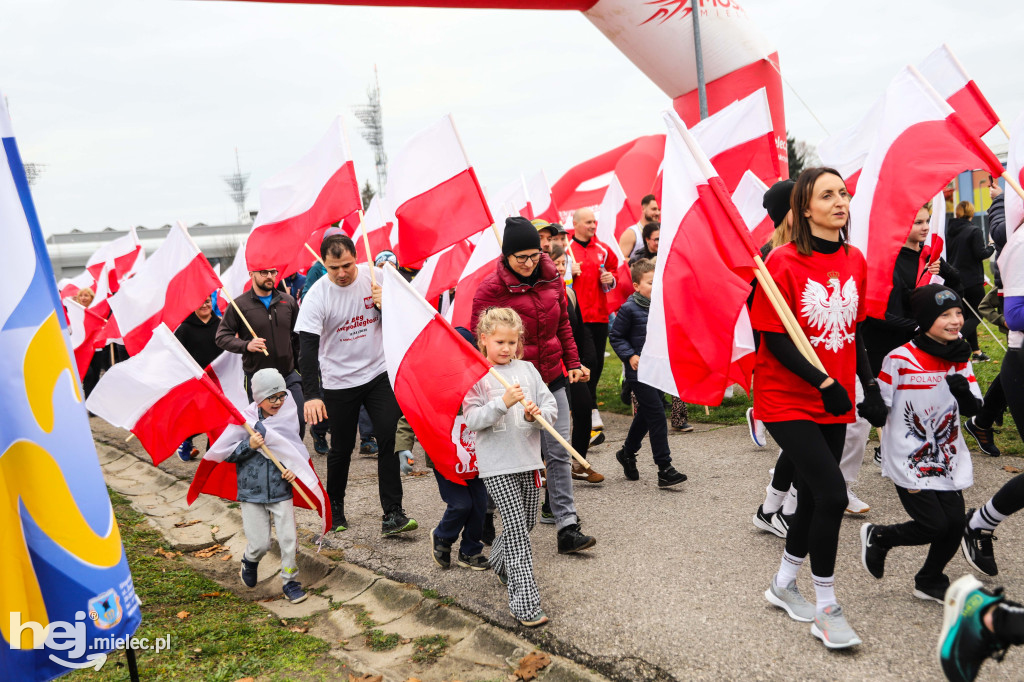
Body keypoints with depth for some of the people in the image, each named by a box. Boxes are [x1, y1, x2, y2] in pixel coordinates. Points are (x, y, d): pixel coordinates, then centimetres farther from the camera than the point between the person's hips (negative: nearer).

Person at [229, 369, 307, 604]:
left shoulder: (287, 421, 0)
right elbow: (226, 454, -2)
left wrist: (294, 468, -5)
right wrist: (249, 445, -18)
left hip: (281, 491, 2)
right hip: (251, 494, -1)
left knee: (288, 539, -1)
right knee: (260, 544, 2)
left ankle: (290, 582, 19)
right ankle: (249, 562, 37)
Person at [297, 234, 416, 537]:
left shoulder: (375, 276, -6)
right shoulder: (316, 296, -15)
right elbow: (307, 348, -19)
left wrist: (385, 304, -18)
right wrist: (311, 395, -28)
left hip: (379, 373, 2)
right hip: (339, 382, -1)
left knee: (389, 439, -7)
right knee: (342, 448, 10)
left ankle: (392, 514, -2)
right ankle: (334, 508, 33)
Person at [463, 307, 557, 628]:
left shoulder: (527, 369, 10)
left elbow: (551, 406, 7)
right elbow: (472, 419, -11)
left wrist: (538, 414, -14)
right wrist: (503, 403, -23)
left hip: (529, 460, 5)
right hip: (497, 466, -5)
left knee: (527, 524, 16)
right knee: (517, 529, -9)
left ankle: (499, 563, 46)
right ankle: (525, 604, -5)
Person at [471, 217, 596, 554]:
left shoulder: (551, 278, 4)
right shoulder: (491, 289, -11)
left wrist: (573, 363, 9)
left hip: (553, 378, 4)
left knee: (559, 452, 4)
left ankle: (567, 528, 9)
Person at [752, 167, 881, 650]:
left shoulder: (855, 261, 5)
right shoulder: (784, 261, -14)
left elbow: (853, 332, 13)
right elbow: (774, 339, -15)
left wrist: (869, 386, 9)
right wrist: (824, 383, -20)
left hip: (834, 399, 7)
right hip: (788, 400, -6)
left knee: (814, 495, 14)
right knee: (832, 493, -13)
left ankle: (783, 584, 36)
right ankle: (826, 608, 6)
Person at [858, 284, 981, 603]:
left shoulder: (960, 358, 3)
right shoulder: (900, 358, -15)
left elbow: (973, 408, -1)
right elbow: (880, 406, -8)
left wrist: (964, 392, -18)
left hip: (948, 457, 6)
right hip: (908, 459, -6)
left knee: (955, 523, 4)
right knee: (934, 525, -8)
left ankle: (930, 580, 30)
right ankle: (877, 537, 21)